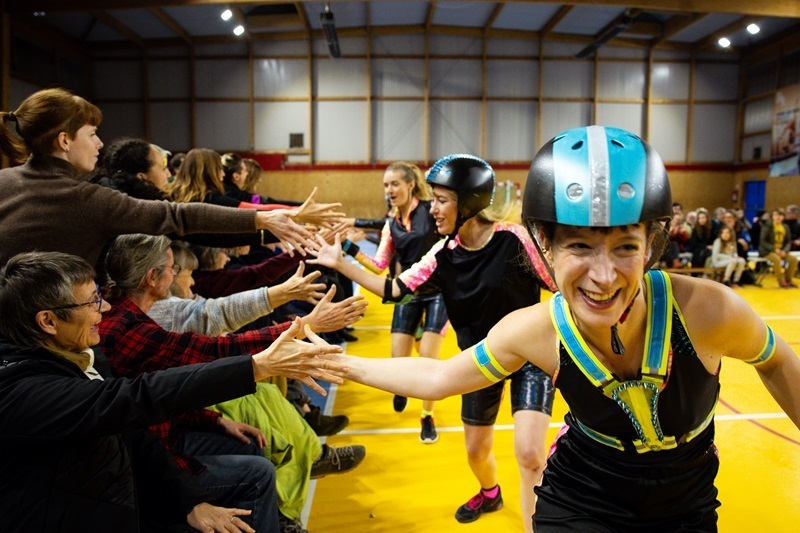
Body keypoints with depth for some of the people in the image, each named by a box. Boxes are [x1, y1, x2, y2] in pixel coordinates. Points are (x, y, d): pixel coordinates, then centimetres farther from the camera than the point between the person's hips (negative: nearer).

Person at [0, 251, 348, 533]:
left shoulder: (82, 358, 0)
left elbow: (135, 438, 2)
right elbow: (140, 399, -37)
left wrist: (191, 501, -8)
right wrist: (259, 365, -39)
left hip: (122, 505, 8)